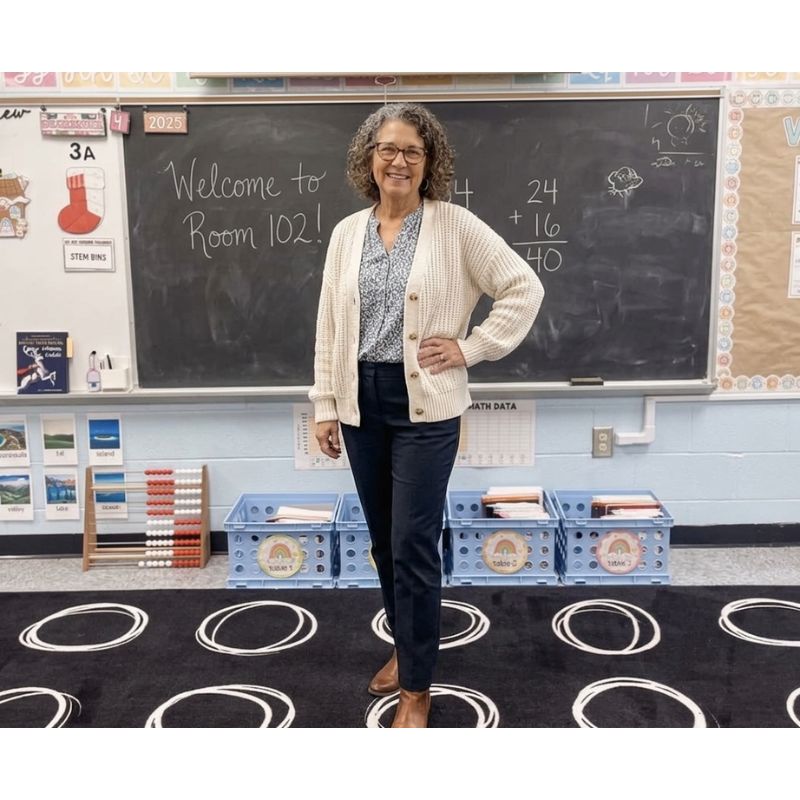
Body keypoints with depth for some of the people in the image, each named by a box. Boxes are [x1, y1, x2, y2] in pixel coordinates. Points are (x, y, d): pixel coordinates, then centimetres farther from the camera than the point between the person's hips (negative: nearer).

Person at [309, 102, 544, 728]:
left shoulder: (455, 226, -5)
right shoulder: (348, 233, 7)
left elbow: (525, 288, -4)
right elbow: (330, 324, 8)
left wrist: (472, 349, -9)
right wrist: (325, 404, 6)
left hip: (425, 404, -5)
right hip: (361, 401, 5)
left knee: (413, 545, -3)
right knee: (384, 539, 15)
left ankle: (417, 688, 13)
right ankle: (406, 647, 36)